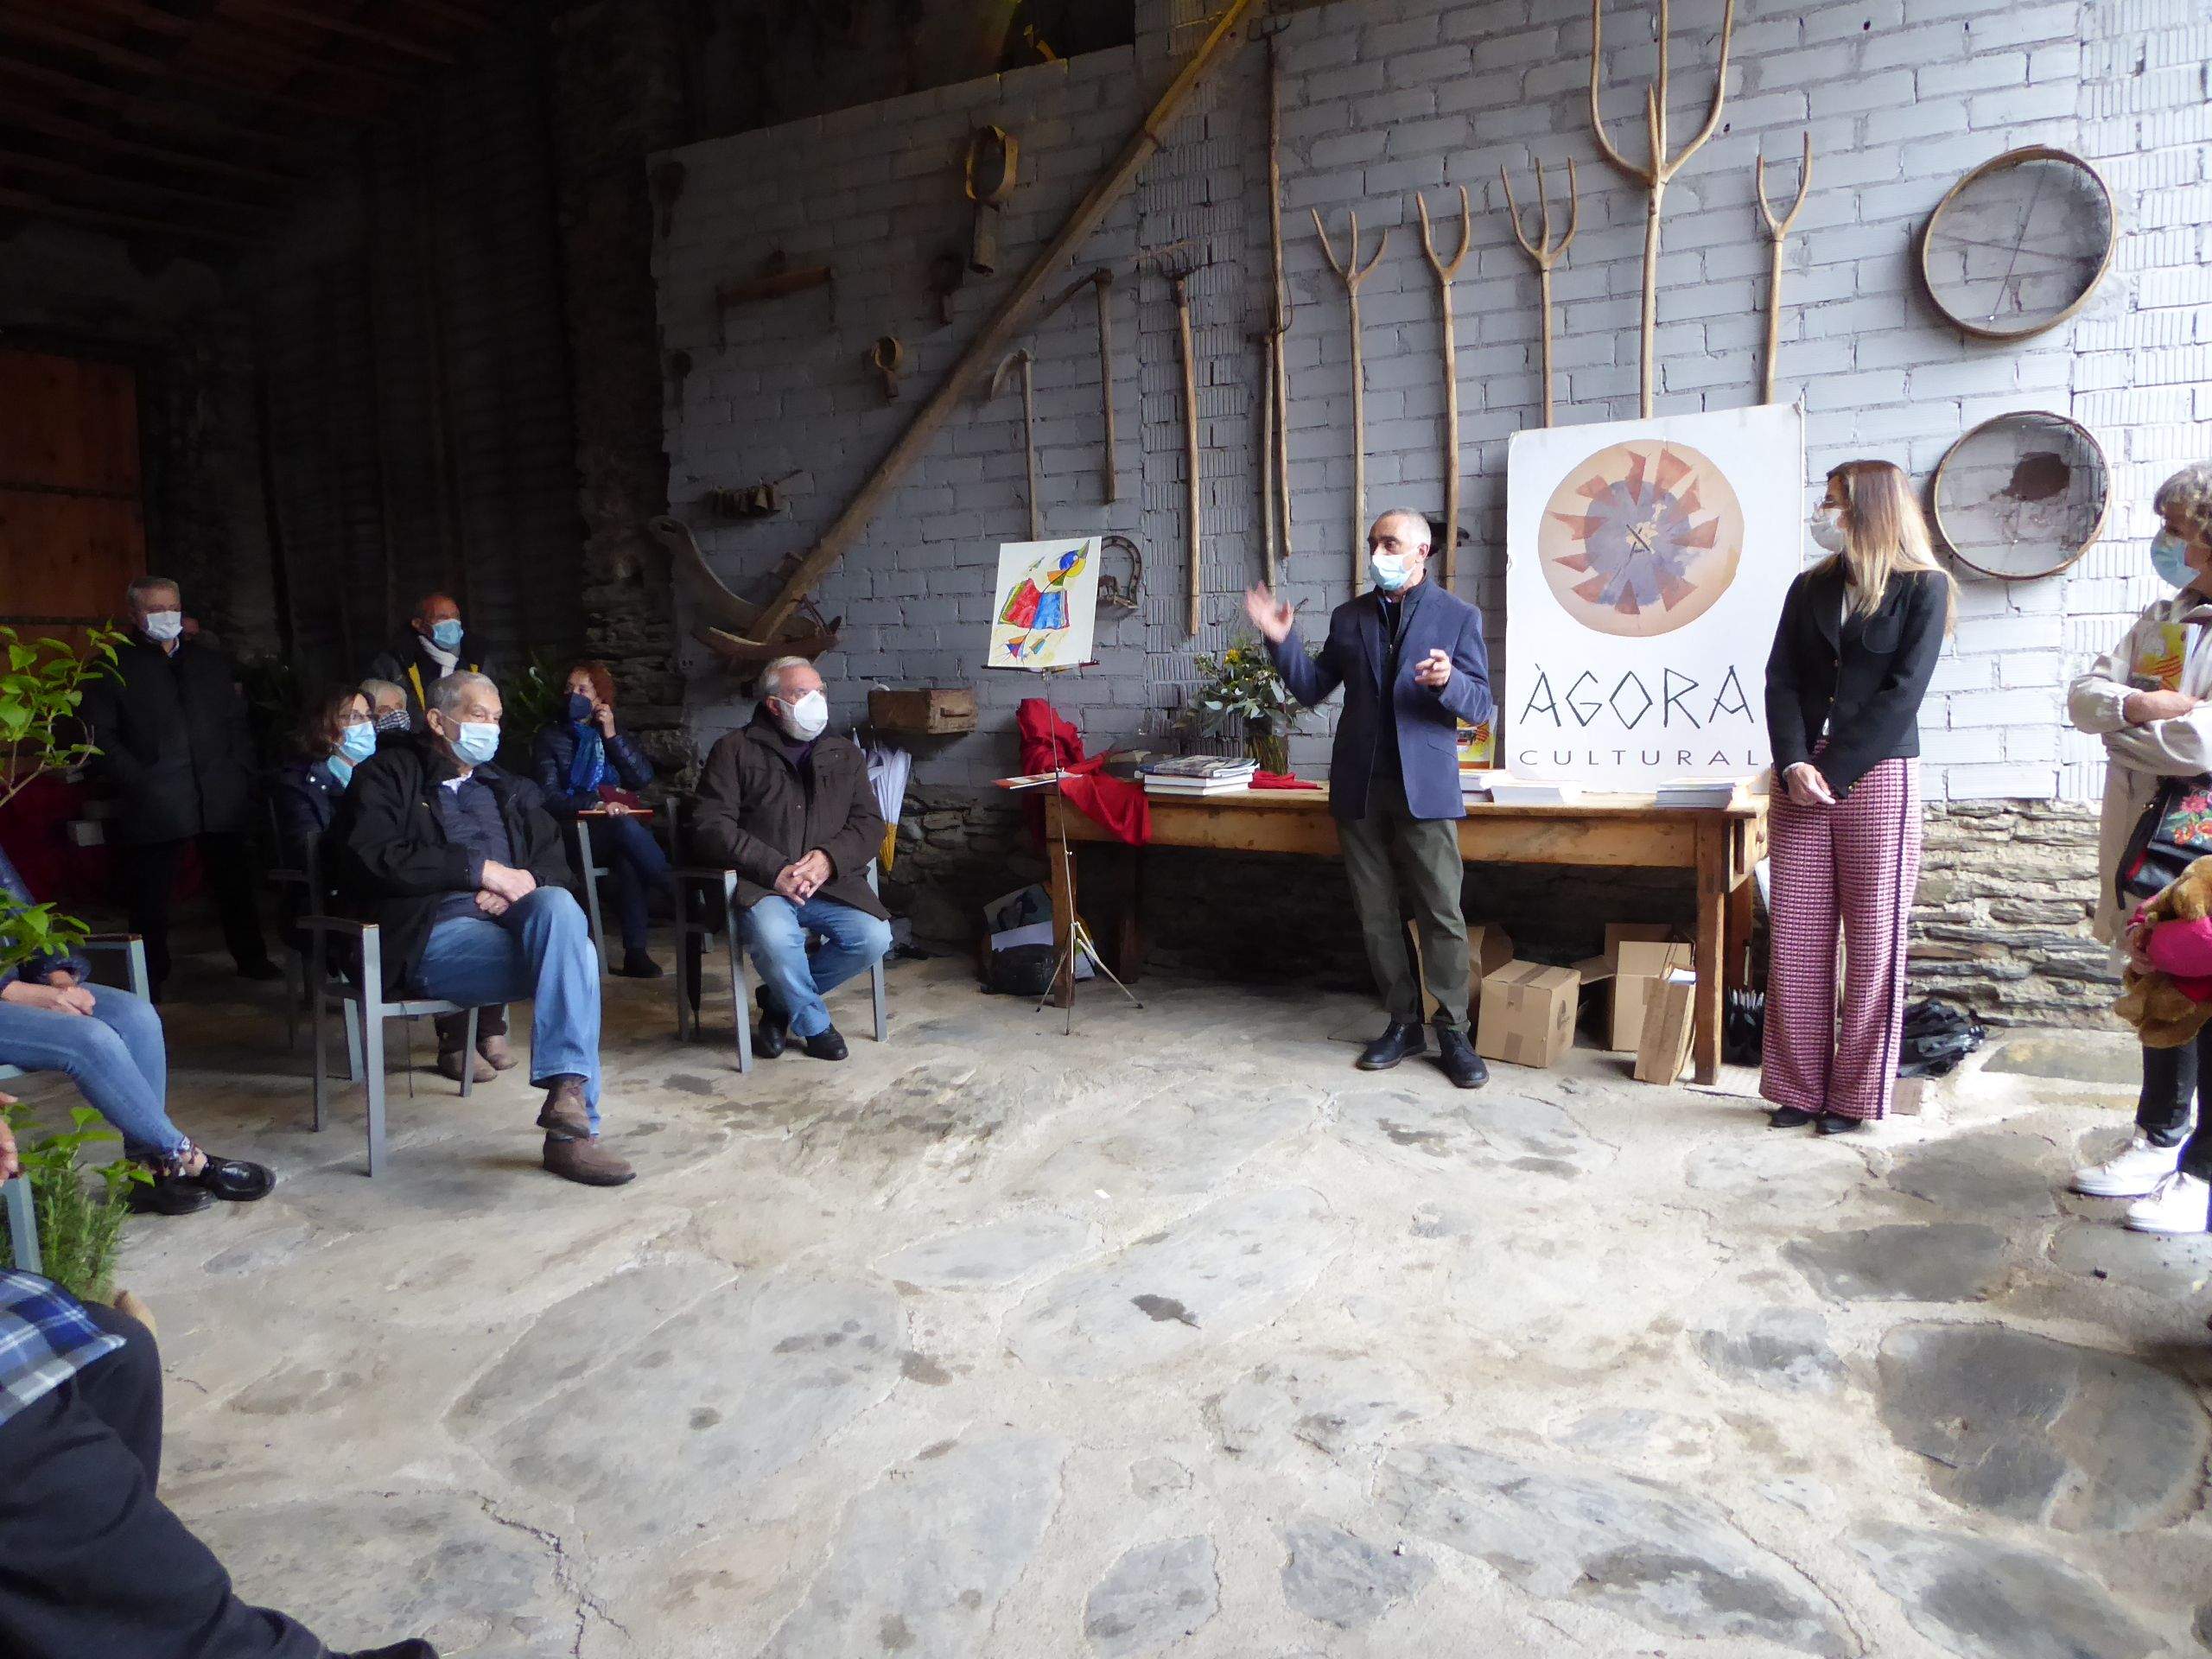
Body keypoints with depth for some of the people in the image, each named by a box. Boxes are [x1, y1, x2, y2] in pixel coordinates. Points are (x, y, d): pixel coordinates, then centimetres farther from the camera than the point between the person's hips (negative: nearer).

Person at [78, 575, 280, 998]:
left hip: (221, 799, 3)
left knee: (235, 884, 9)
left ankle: (251, 958, 21)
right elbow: (100, 737, -2)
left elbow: (236, 722, 17)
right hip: (154, 804, -3)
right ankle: (152, 977, 12)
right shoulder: (114, 667, 3)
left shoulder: (209, 661, 18)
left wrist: (242, 773, 5)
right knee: (150, 895, 1)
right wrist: (140, 784, -12)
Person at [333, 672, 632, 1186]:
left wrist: (524, 882, -6)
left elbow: (554, 859, 19)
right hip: (436, 931, -5)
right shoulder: (388, 775, 13)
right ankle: (573, 1125, -31)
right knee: (573, 953, -30)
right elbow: (373, 856, -6)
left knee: (558, 905, -33)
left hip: (514, 916, 5)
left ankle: (567, 1091, -36)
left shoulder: (509, 790, 31)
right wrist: (481, 869, -11)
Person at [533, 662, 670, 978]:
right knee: (626, 827, -36)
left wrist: (611, 735, -2)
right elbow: (549, 797, -3)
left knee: (629, 862, -34)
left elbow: (643, 778, 5)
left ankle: (635, 951, -37)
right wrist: (596, 805, -19)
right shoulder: (551, 736, 10)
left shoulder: (612, 734, 20)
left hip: (620, 830, 2)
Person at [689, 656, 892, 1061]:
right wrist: (774, 870, -17)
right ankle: (814, 1024, -5)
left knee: (874, 937, -23)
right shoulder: (735, 751, 6)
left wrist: (830, 858, -12)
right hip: (761, 884, -4)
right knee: (774, 937, -36)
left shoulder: (845, 754, 18)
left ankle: (780, 1000, 4)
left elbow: (869, 823, 10)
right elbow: (711, 826, -4)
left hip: (831, 883, 4)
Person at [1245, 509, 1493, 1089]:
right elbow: (1312, 688, 13)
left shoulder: (1458, 616, 2)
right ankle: (1403, 1023, 20)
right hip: (1359, 786, 4)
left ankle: (1453, 1033, 7)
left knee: (1442, 913, -4)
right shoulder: (1349, 617, 12)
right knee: (1376, 912, 8)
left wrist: (1449, 681, -23)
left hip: (1425, 786, -3)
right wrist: (1281, 641, -2)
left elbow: (1480, 706, -2)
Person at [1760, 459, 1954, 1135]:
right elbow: (1782, 682, 6)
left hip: (1878, 777, -4)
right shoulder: (1810, 588, 14)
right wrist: (1794, 766, -10)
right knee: (1793, 936, 2)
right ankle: (1799, 1087, 10)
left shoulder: (1923, 587, 2)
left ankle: (1855, 1095, 8)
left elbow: (1904, 691, -7)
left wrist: (1831, 771, -13)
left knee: (1872, 939, -1)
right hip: (1802, 780, 4)